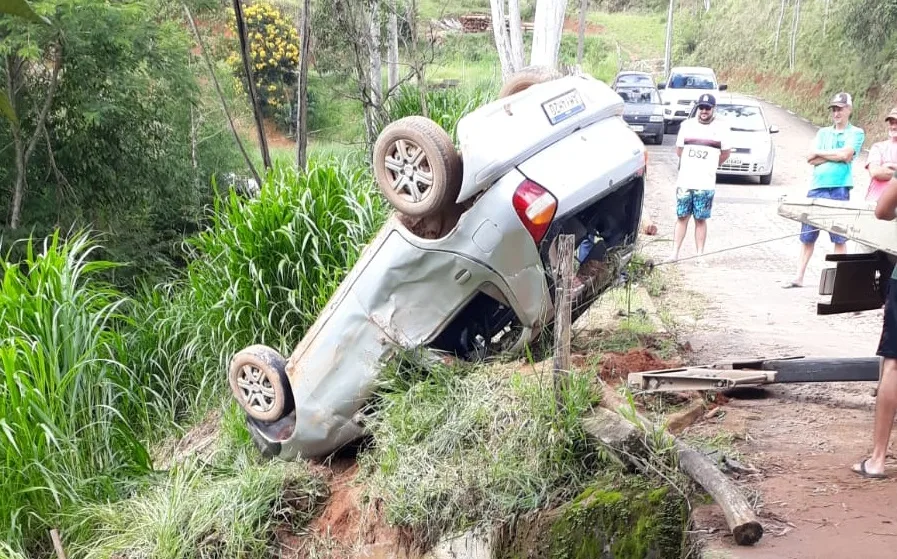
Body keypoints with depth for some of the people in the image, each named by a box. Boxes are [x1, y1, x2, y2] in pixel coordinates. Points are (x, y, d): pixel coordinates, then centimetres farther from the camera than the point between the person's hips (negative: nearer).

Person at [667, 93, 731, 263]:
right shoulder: (687, 125, 7)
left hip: (706, 184, -2)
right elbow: (679, 151, 15)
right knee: (681, 217, 4)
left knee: (700, 219, 3)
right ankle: (675, 253, 7)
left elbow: (726, 153, 10)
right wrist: (693, 164, 12)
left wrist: (709, 166, 15)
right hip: (684, 181, 2)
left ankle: (700, 254, 10)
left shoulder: (721, 127, 1)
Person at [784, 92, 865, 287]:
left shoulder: (856, 133, 4)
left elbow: (845, 154, -12)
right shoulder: (823, 132, 17)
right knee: (807, 236, 4)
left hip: (839, 190, -4)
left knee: (840, 237, 0)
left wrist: (820, 153, 0)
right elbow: (810, 158, 5)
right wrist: (837, 156, -5)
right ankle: (799, 277, 10)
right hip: (816, 188, 4)